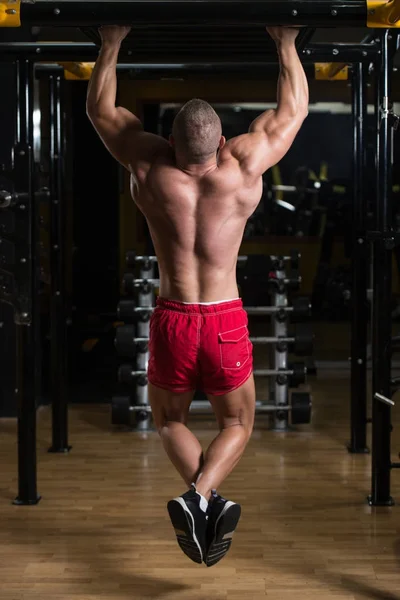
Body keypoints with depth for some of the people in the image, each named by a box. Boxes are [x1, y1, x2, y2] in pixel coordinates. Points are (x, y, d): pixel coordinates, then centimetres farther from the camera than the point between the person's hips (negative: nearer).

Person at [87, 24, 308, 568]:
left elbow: (100, 110, 9)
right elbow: (293, 110, 7)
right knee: (237, 424, 19)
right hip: (227, 320, -1)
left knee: (170, 420, 23)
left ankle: (202, 497, -5)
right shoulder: (244, 168, -9)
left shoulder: (149, 168, -8)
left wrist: (112, 44, 19)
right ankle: (203, 495, -10)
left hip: (171, 320, 1)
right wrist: (287, 44, 18)